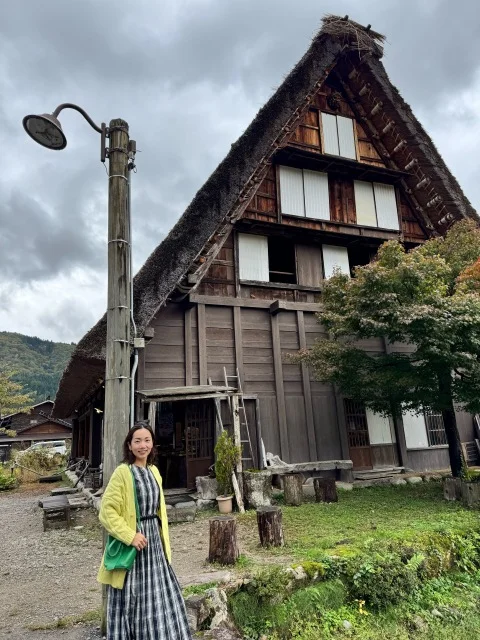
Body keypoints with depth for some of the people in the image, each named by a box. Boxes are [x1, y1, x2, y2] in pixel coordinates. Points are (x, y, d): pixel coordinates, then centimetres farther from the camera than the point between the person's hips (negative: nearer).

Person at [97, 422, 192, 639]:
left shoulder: (153, 471, 6)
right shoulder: (122, 472, -15)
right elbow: (107, 511, -17)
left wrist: (164, 540, 14)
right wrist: (130, 536, -22)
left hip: (154, 540, 7)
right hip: (132, 541, -7)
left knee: (160, 596, 17)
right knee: (133, 600, 6)